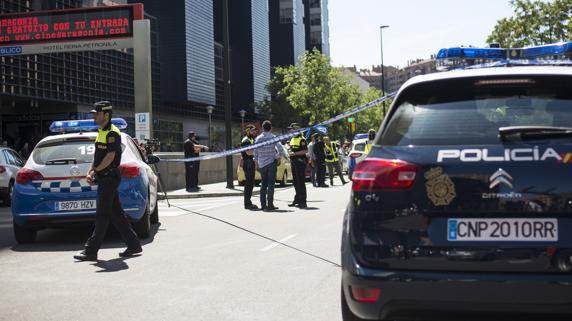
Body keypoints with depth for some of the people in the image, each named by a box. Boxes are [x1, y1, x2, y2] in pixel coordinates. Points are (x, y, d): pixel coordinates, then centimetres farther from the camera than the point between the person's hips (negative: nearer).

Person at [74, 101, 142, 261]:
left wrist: (95, 171, -11)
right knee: (116, 213, 12)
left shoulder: (112, 133, -14)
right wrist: (91, 171, 9)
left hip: (109, 178, -10)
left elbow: (110, 157, -20)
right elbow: (97, 155, 21)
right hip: (104, 179, 10)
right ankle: (133, 245, 17)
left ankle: (91, 251, -4)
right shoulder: (101, 132, 17)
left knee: (102, 215, -6)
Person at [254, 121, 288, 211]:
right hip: (271, 163, -4)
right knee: (271, 184, -3)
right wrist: (279, 158, 2)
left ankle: (263, 205, 11)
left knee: (263, 184, 11)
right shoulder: (273, 138, -6)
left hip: (262, 164, 4)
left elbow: (255, 152, 7)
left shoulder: (258, 139, 4)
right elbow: (280, 148, -12)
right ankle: (270, 205, -7)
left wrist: (256, 164, 15)